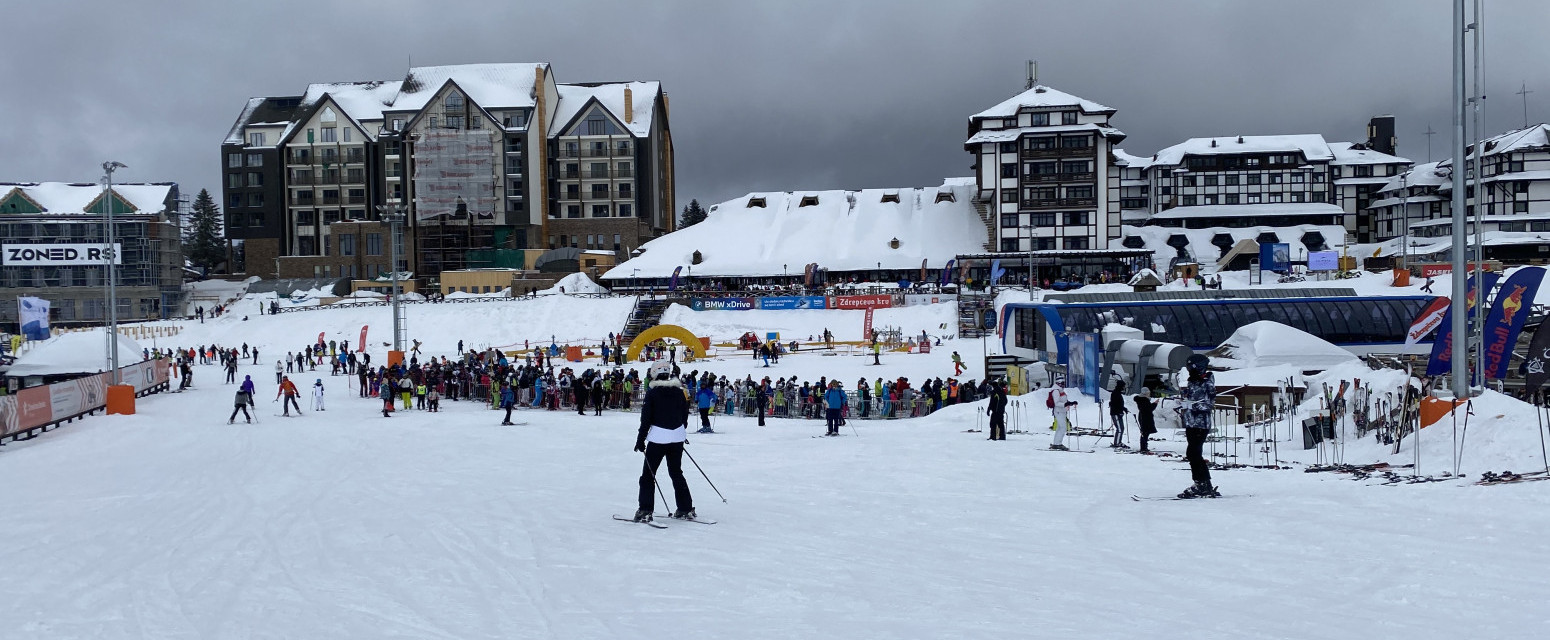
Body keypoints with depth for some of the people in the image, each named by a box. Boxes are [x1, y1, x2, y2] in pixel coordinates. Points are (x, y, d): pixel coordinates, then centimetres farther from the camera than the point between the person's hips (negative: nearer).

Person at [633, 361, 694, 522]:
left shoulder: (652, 392, -8)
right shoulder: (679, 391, 5)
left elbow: (646, 418, -9)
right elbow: (685, 414, 12)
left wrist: (640, 440, -3)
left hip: (658, 436, -5)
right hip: (677, 436, 5)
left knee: (648, 474, 2)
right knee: (676, 472, 17)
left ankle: (645, 511, -5)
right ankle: (686, 509, 16)